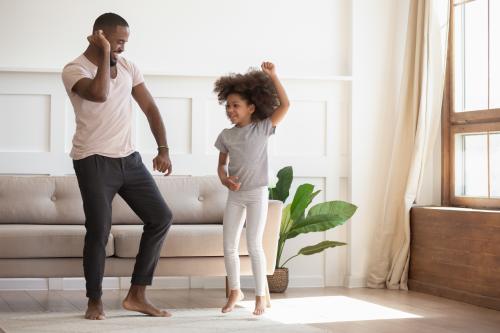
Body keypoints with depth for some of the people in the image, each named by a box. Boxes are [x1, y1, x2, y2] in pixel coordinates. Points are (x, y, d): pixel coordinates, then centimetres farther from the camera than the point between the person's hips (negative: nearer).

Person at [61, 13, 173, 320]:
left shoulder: (128, 67, 10)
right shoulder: (74, 70, -9)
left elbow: (150, 108, 11)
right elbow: (99, 94, -30)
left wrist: (163, 149, 1)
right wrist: (105, 54, -18)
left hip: (129, 158, 6)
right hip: (94, 161, -6)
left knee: (161, 217, 1)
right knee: (99, 229, -8)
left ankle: (137, 295, 9)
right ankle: (95, 300, 11)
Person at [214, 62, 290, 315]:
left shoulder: (262, 129, -5)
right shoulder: (226, 135, 3)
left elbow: (285, 105, -13)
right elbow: (221, 164, 12)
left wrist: (273, 76, -18)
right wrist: (224, 179, -10)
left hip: (257, 193, -4)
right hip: (235, 195, 4)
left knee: (254, 245, -7)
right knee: (229, 247, 4)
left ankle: (261, 294, 6)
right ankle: (235, 291, 22)